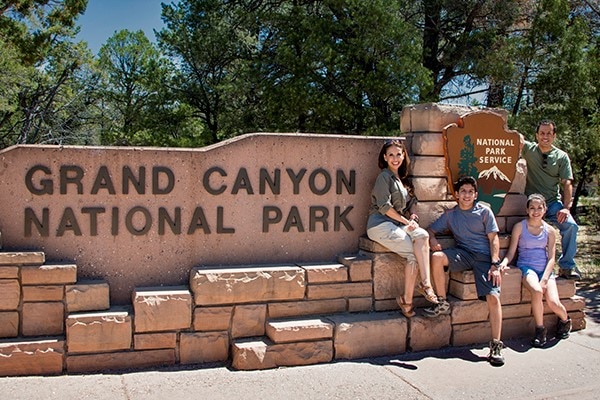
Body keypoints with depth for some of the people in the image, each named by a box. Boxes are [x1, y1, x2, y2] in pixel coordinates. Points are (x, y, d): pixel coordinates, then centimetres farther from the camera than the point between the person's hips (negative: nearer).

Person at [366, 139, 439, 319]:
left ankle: (425, 283, -27)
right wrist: (406, 221, -11)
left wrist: (411, 215, 5)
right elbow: (384, 206, -13)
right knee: (414, 252, -22)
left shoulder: (400, 178, 21)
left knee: (422, 235, -22)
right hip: (380, 225, -7)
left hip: (396, 224, 7)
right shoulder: (384, 176, -4)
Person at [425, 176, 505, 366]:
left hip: (484, 256, -2)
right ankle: (442, 303, -12)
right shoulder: (450, 214, 14)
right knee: (436, 257, -28)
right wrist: (432, 239, -10)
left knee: (493, 297, -19)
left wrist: (495, 265, -10)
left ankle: (496, 345, -11)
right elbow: (431, 229, 16)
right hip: (462, 254, 3)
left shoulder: (484, 211, 6)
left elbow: (493, 239, 2)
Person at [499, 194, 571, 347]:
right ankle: (540, 329, -12)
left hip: (545, 268, 2)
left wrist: (544, 279, -9)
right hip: (527, 266, -2)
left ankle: (565, 319, 20)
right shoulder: (520, 227, 2)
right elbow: (512, 251, 2)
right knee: (537, 291, -34)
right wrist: (504, 262, -21)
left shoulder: (549, 230, 8)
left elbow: (551, 258, 4)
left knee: (553, 303, -19)